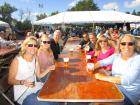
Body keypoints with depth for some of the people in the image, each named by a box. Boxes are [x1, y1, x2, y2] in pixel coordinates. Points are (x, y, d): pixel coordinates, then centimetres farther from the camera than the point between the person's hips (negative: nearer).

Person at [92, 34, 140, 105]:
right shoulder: (116, 56, 2)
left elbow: (127, 80, -29)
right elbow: (102, 62, 9)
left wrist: (103, 77, -29)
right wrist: (93, 67, -13)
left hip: (130, 93, -5)